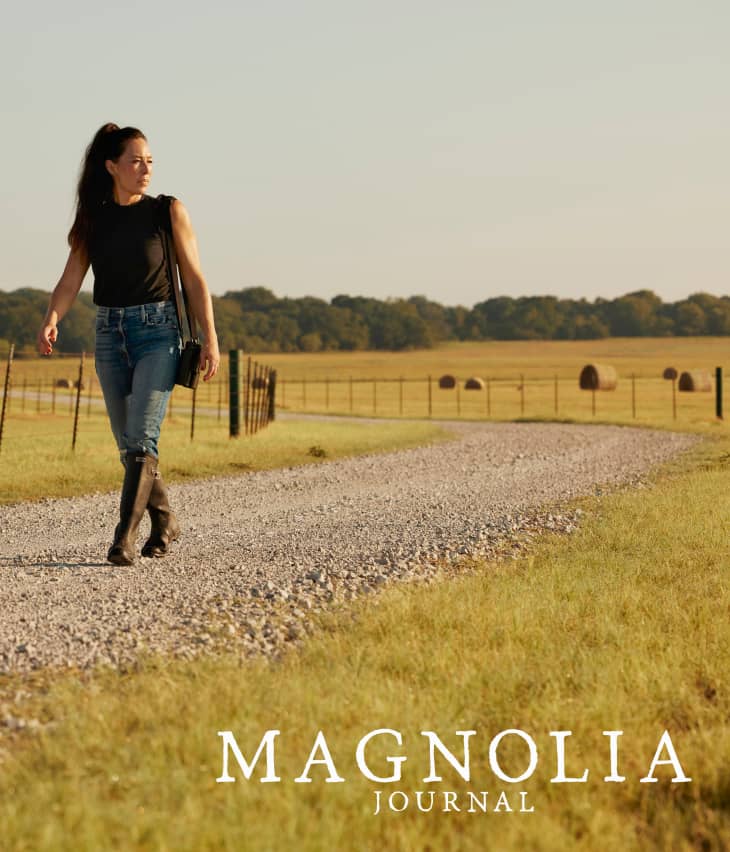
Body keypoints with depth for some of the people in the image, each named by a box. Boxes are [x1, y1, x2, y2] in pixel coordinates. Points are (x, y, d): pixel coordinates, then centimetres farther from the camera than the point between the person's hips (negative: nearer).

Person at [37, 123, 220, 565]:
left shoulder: (168, 211, -3)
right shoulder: (93, 219, 5)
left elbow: (195, 279, -2)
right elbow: (70, 281, -2)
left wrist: (210, 338, -8)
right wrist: (51, 320, -21)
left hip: (157, 332, -4)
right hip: (110, 334, 4)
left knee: (141, 438, -16)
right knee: (128, 443, 9)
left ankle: (125, 537, -16)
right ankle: (165, 521, 27)